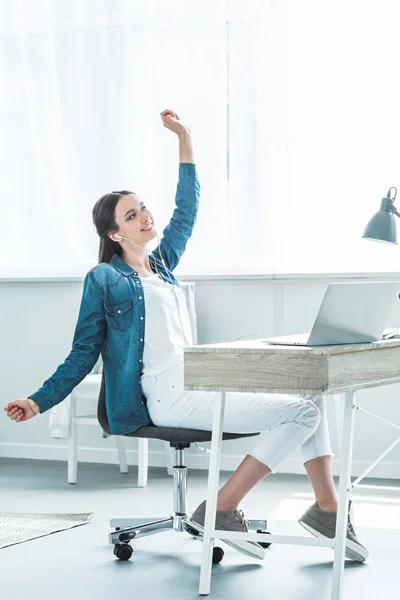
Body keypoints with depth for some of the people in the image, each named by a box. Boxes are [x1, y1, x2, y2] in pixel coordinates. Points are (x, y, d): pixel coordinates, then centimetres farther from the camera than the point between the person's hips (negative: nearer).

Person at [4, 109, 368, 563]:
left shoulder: (162, 263, 19)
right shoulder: (103, 279, 0)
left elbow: (187, 208, 25)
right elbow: (84, 352, 1)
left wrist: (185, 139, 22)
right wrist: (38, 402, -7)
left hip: (197, 381, 8)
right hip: (168, 396, -8)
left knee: (310, 388, -2)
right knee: (302, 411, -16)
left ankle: (327, 508, -2)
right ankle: (221, 511, -15)